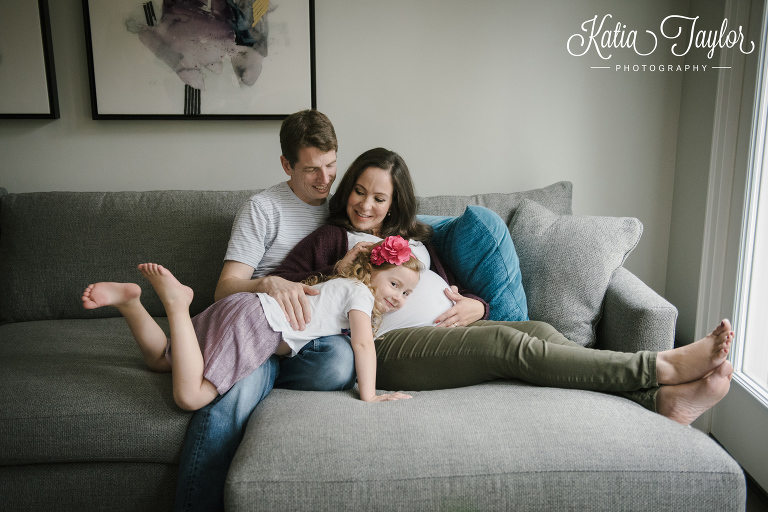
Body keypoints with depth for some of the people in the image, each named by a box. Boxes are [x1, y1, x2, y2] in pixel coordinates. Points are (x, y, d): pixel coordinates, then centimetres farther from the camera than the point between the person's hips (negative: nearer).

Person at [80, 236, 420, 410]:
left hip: (243, 307, 10)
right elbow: (363, 344, -12)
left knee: (159, 360, 20)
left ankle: (129, 300, 3)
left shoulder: (342, 283, 23)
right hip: (255, 323, -10)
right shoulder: (360, 292, -3)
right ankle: (176, 302, -19)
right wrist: (368, 396, -9)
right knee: (189, 397, -27)